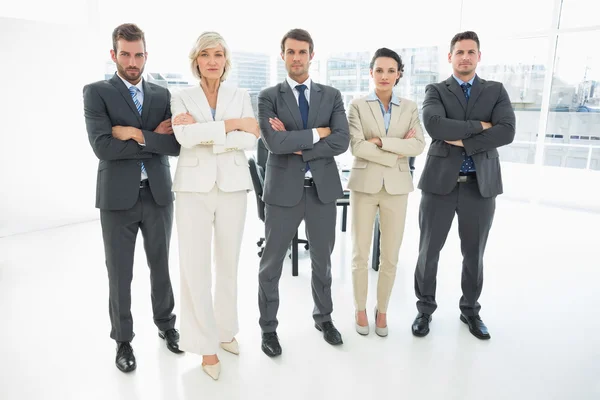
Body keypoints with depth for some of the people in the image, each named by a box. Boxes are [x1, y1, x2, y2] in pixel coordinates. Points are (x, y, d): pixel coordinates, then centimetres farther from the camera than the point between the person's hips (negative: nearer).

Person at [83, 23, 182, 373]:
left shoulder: (161, 95, 8)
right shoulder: (97, 92, -1)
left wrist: (137, 135, -14)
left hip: (158, 194, 3)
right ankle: (123, 339, 28)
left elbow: (176, 144, -4)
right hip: (118, 197, -2)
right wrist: (155, 138, -12)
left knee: (161, 266, 16)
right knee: (120, 274, 8)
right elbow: (103, 147, -16)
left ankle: (166, 324, 36)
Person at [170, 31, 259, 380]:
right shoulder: (181, 98, 5)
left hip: (232, 187, 1)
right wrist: (232, 124, -13)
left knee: (229, 263, 10)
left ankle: (225, 330, 29)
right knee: (195, 266, -3)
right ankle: (206, 344, 11)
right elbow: (185, 136, -15)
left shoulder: (241, 97, 8)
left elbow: (250, 140, -8)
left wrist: (204, 133, -14)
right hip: (194, 188, -1)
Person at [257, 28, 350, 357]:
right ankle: (268, 327, 27)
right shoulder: (268, 97, -1)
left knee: (322, 259, 16)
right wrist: (317, 133, -12)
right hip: (283, 189, -2)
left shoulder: (331, 96, 6)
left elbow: (342, 141, -8)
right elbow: (274, 142, -17)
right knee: (272, 263, 7)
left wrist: (298, 147, -14)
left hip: (323, 188, 2)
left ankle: (324, 317, 38)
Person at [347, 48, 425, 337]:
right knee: (360, 253, 6)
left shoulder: (409, 108, 7)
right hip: (364, 185, -1)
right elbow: (357, 147, -12)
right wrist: (396, 154, -12)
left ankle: (382, 309, 27)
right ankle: (360, 309, 25)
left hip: (396, 187, 2)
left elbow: (419, 145, -7)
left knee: (390, 256, 8)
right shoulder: (358, 106, 1)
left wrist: (381, 142, -15)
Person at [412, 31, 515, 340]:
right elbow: (435, 126, -17)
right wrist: (478, 125, -12)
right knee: (428, 251, 7)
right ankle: (425, 308, 27)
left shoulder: (496, 91, 8)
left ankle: (470, 310, 34)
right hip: (441, 182, -1)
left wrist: (464, 142, -14)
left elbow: (506, 132, -8)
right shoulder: (435, 91, 4)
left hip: (481, 184, 2)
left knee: (474, 254, 13)